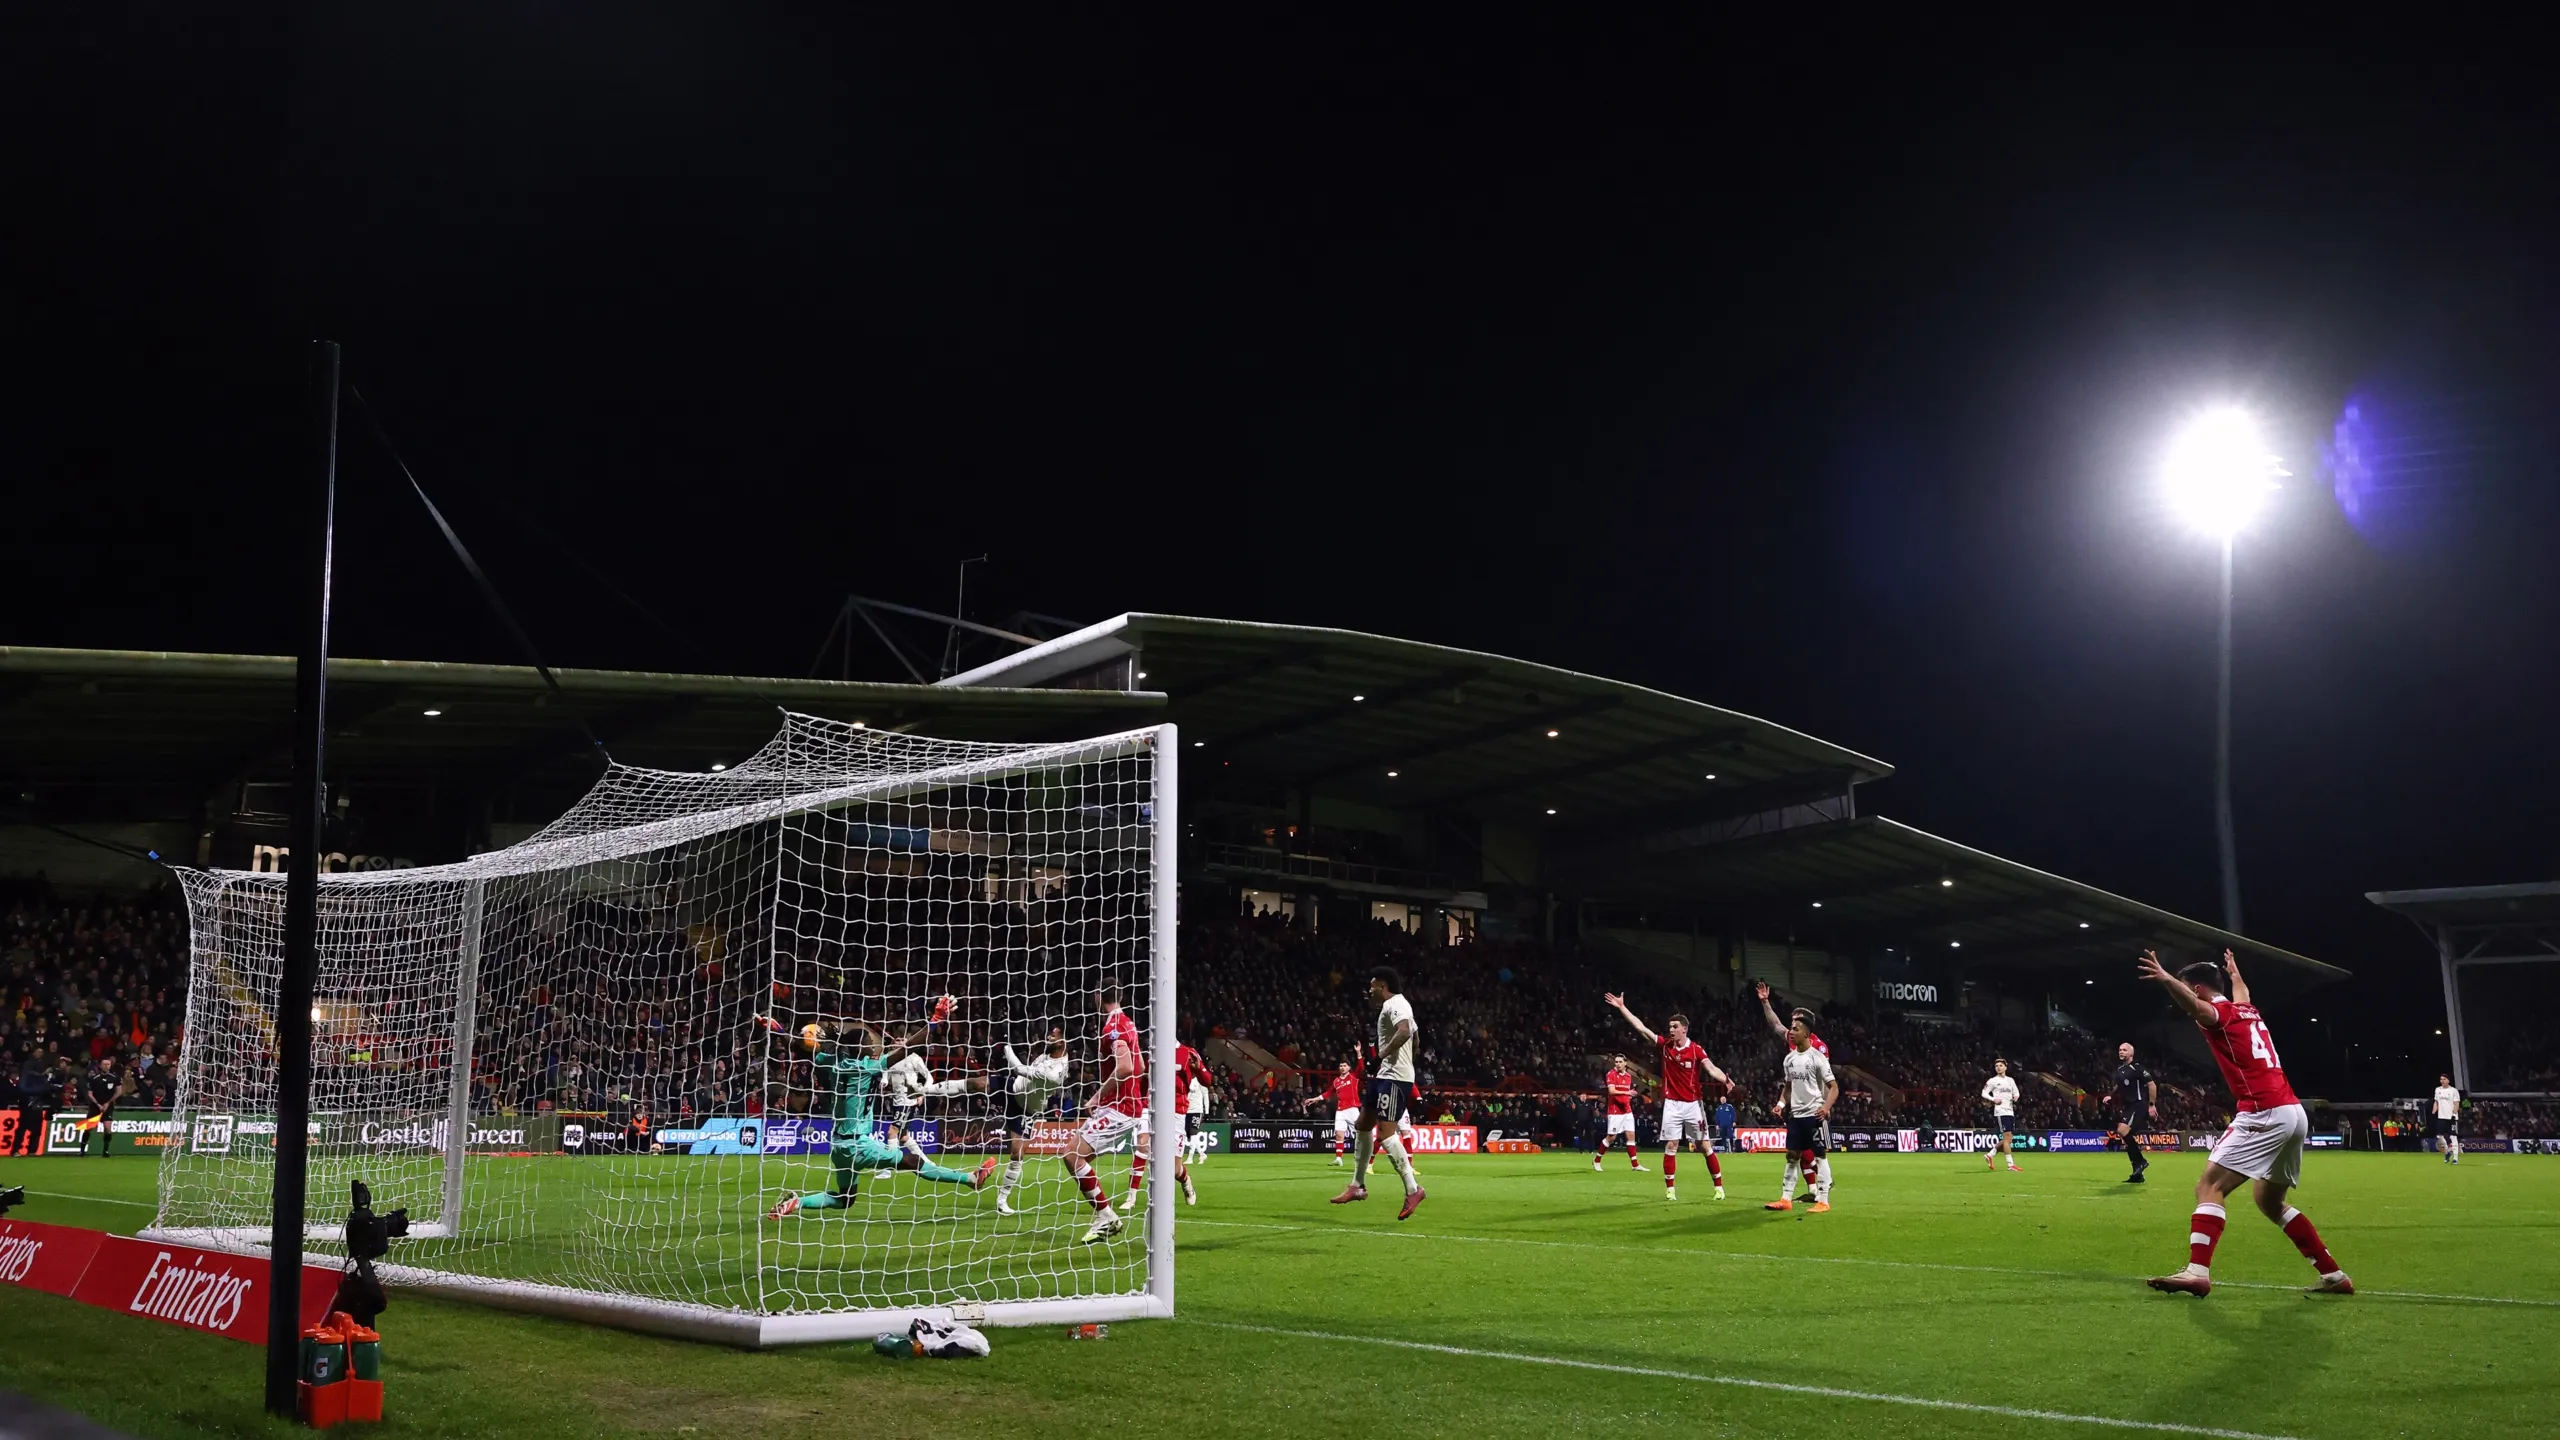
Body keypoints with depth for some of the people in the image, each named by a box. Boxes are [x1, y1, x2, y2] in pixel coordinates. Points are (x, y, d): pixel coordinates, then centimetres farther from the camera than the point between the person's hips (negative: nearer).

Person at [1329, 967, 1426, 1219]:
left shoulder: (1394, 1004, -13)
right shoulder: (1396, 1005, 19)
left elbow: (1404, 1032, -32)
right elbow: (1413, 1036, 30)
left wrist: (1384, 1053, -17)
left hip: (1394, 1078, -11)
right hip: (1385, 1076, 11)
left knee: (1385, 1133, -17)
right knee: (1362, 1125, 17)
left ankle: (1412, 1189, -16)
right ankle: (1358, 1186, 24)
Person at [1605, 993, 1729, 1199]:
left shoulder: (1696, 1049, -8)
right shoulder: (1665, 1045, 1)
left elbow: (1711, 1069, -19)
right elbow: (1641, 1027, 0)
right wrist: (1621, 1008, -3)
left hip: (1693, 1104, -2)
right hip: (1672, 1104, 2)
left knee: (1705, 1146, 1)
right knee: (1670, 1146, -1)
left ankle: (1719, 1187, 9)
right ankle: (1670, 1189, 5)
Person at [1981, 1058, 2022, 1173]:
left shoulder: (2010, 1080, 14)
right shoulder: (1992, 1081, 0)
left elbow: (2016, 1092, 24)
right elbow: (1984, 1093, 0)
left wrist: (2016, 1096, 1)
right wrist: (1993, 1100, -17)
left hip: (2010, 1111, 6)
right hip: (2000, 1111, -6)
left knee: (2008, 1139, 6)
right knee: (2007, 1136, -12)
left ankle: (1989, 1155, 21)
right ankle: (2011, 1164, -11)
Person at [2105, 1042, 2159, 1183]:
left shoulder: (2137, 1068, -11)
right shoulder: (2119, 1070, 13)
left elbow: (2152, 1085, -11)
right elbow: (2116, 1088, 25)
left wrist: (2152, 1105, -12)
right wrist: (2110, 1097, 6)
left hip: (2139, 1105, -9)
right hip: (2128, 1106, 9)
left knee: (2122, 1130, -24)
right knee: (2125, 1135, 6)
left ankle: (2140, 1161, -9)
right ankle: (2137, 1175, 14)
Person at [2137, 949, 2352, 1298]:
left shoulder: (2220, 1012, -3)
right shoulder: (2247, 1011, 22)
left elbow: (2197, 1007, -30)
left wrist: (2166, 979, -48)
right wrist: (2234, 972, 70)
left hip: (2264, 1115, -9)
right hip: (2294, 1113, 9)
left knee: (2210, 1187, -15)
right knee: (2269, 1201, 23)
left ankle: (2197, 1272, -29)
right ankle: (2334, 1275, 24)